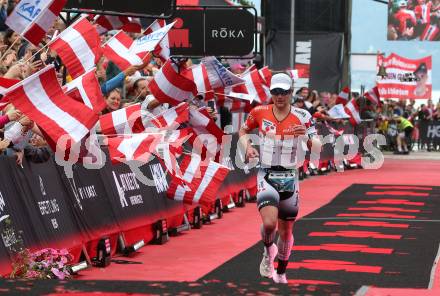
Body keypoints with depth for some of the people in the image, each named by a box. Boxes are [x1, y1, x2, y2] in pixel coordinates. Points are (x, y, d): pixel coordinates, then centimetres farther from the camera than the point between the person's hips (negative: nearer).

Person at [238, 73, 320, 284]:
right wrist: (247, 147, -3)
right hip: (266, 176, -1)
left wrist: (306, 136, -27)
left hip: (289, 178, 1)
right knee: (269, 223, -22)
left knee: (286, 229, 10)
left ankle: (281, 272, 30)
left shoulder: (302, 116, -3)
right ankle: (269, 250, 13)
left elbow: (317, 148, -6)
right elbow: (243, 131, 18)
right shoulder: (259, 113, -1)